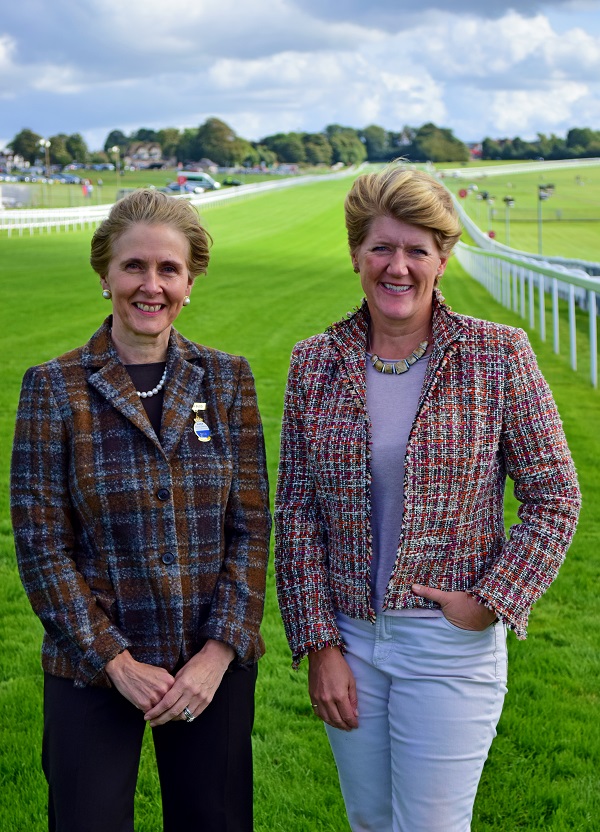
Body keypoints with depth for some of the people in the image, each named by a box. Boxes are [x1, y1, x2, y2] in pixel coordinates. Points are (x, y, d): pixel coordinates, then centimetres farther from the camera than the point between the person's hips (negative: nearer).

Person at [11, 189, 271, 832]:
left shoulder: (227, 380, 1)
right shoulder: (54, 388, -5)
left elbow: (250, 527, 0)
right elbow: (41, 543, -6)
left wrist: (219, 652, -9)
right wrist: (116, 660, -11)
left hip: (215, 665, 2)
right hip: (93, 668, -2)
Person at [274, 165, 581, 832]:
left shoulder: (498, 355, -8)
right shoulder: (314, 363, -1)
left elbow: (555, 499, -4)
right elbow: (296, 514, 0)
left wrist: (491, 602, -12)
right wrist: (319, 644, -4)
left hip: (451, 644, -3)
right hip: (348, 638, 3)